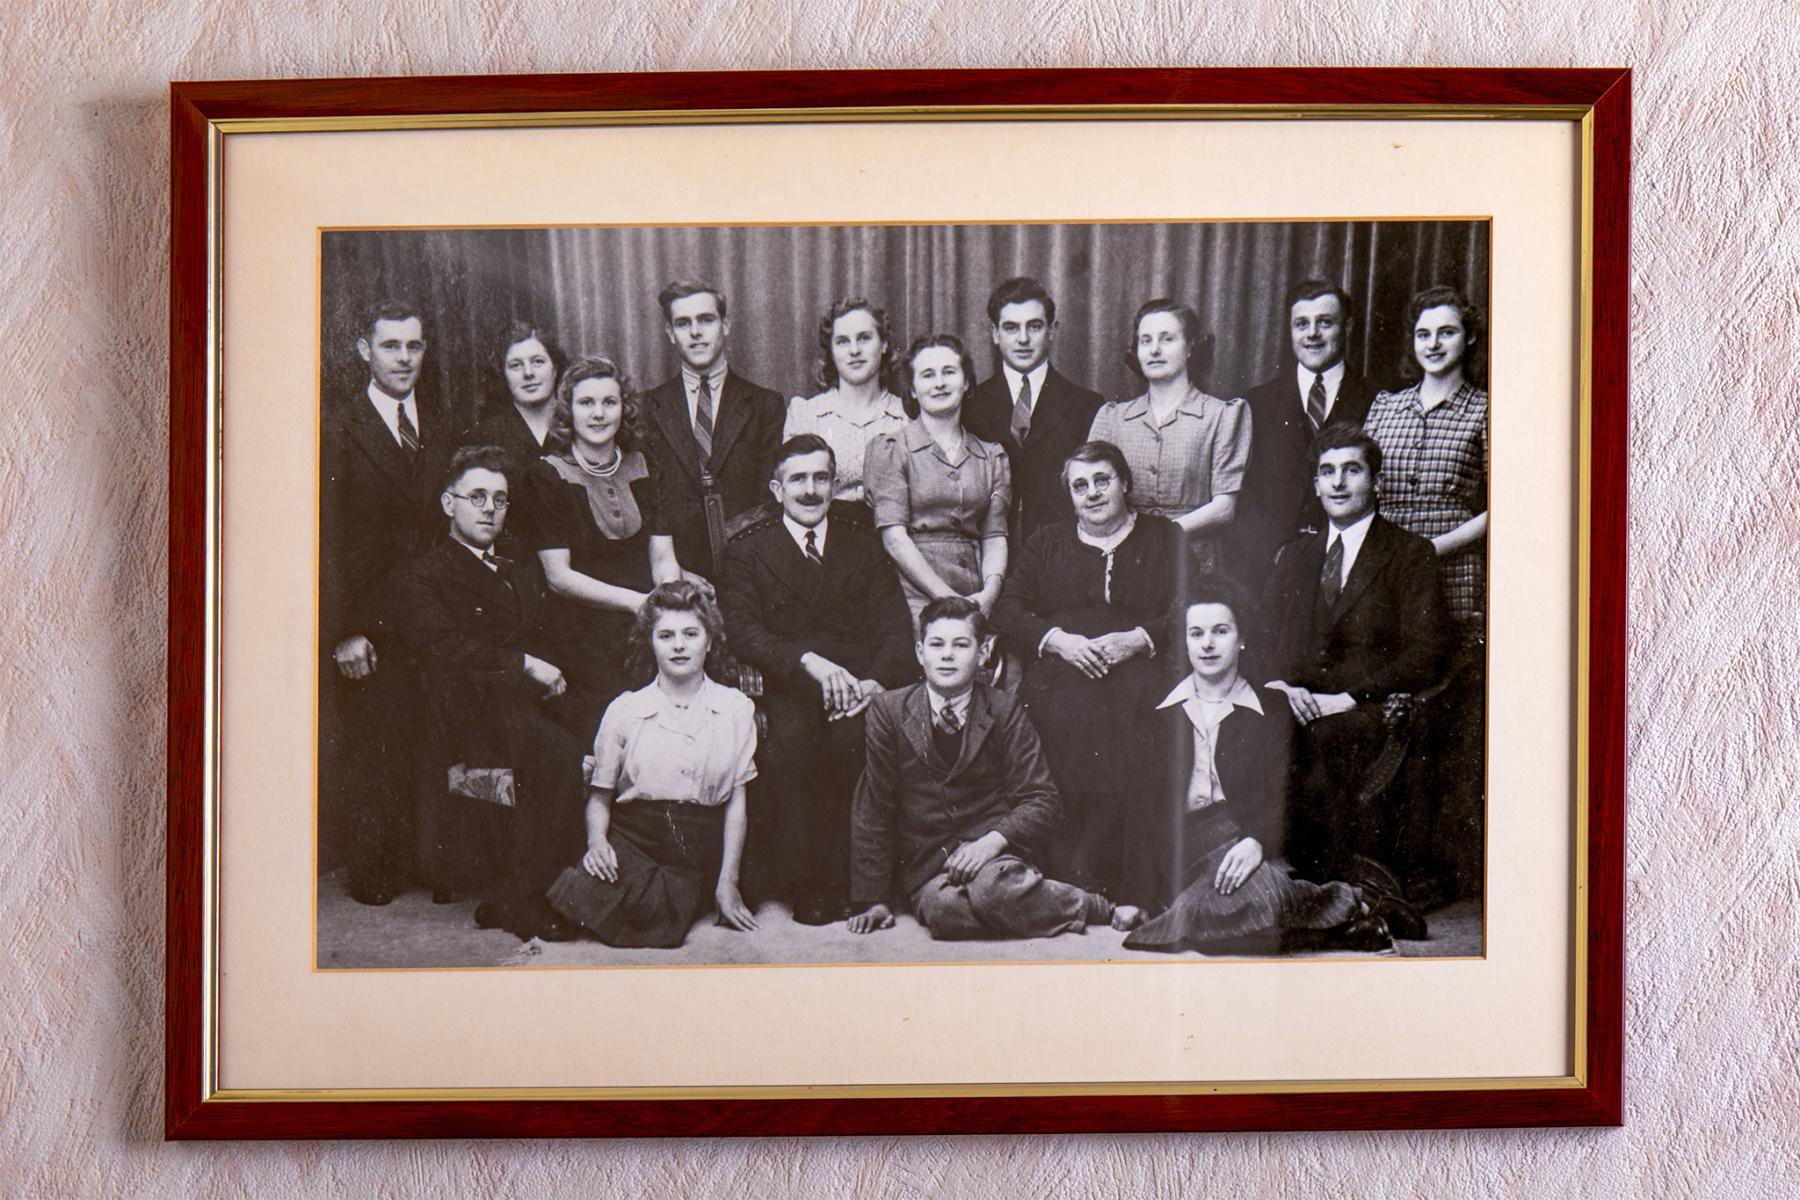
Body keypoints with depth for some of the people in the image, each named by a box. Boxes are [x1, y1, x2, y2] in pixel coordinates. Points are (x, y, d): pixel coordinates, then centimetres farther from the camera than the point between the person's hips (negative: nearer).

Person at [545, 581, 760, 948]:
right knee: (590, 887, -34)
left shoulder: (736, 709, 7)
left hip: (698, 848, 0)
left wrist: (727, 884, 1)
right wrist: (597, 841, -14)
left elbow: (736, 801, 6)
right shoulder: (625, 710, 6)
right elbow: (600, 795, 9)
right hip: (632, 836, 0)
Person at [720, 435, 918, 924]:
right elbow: (742, 630, -3)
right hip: (785, 688, -1)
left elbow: (895, 629, 8)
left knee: (861, 736, -33)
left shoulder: (863, 546, 20)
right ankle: (801, 883, -24)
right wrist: (809, 661, -19)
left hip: (859, 687, 1)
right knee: (790, 739, -35)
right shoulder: (747, 550, 13)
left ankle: (851, 880, -21)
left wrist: (874, 682, -14)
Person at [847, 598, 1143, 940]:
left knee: (991, 887, -37)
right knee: (944, 909, -34)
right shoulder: (889, 711, 5)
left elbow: (1041, 802, 0)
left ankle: (1099, 908, -11)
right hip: (927, 870, 1)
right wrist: (875, 899, 1)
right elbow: (874, 807, 6)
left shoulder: (1004, 712, 4)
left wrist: (993, 841, -20)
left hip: (996, 851, -1)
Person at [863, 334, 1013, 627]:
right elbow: (894, 537, -4)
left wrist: (990, 592, -8)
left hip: (977, 605, 3)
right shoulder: (890, 449, 4)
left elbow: (995, 536, 11)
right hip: (916, 600, -3)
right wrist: (948, 599, -11)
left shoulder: (992, 457, 17)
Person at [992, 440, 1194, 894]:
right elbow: (1009, 609, 14)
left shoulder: (1164, 538, 20)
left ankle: (1089, 880, -34)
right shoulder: (1047, 542, 25)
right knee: (1072, 709, -33)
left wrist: (1136, 640, -9)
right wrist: (1059, 639, -4)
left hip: (1137, 669, -1)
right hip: (1061, 672, 1)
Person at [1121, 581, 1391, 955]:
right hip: (1177, 849, 1)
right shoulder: (1158, 716, 15)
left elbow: (1282, 797, 0)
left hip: (1243, 841, 0)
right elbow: (1145, 805, 9)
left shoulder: (1271, 709, 12)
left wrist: (1257, 842, -25)